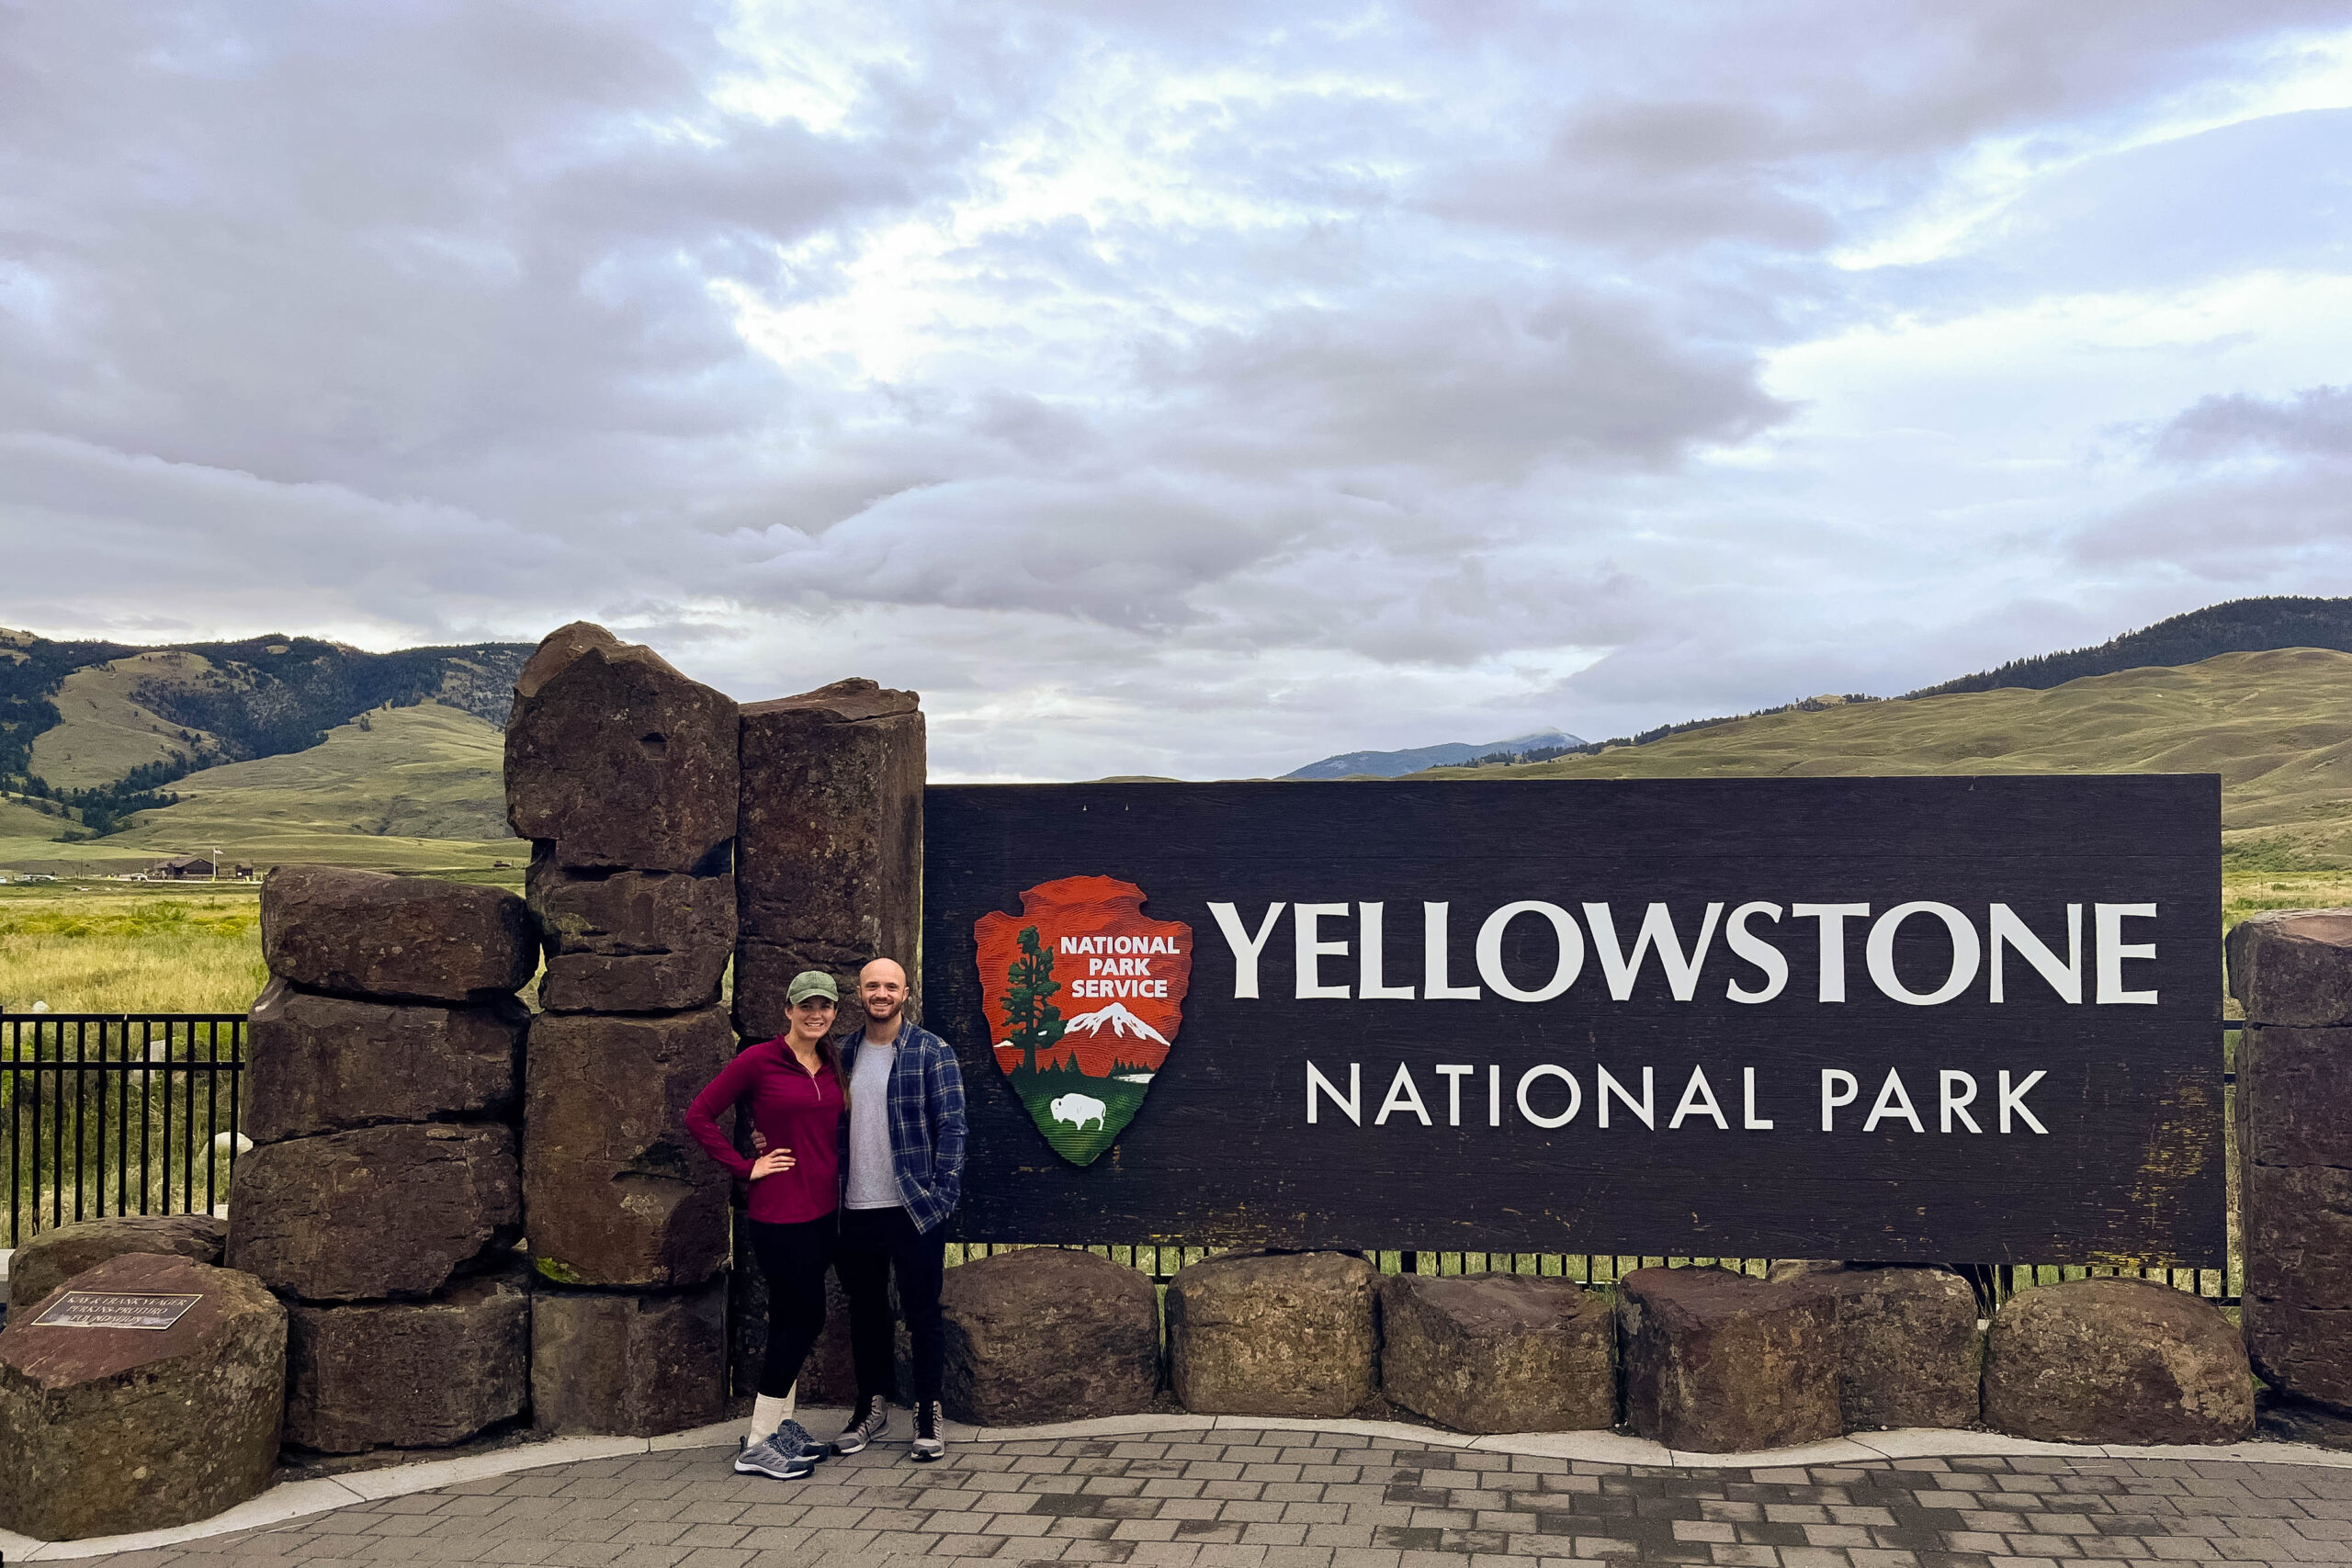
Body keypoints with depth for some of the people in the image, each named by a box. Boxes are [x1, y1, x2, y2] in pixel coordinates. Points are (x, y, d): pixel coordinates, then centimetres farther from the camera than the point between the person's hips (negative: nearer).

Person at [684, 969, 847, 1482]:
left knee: (792, 1318, 14)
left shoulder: (833, 1066, 9)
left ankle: (781, 1424, 25)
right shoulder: (759, 1061, -10)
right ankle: (758, 1445, 5)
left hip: (823, 1209, 6)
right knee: (804, 1316, -5)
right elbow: (699, 1116, -9)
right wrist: (747, 1167, -9)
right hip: (780, 1211, -6)